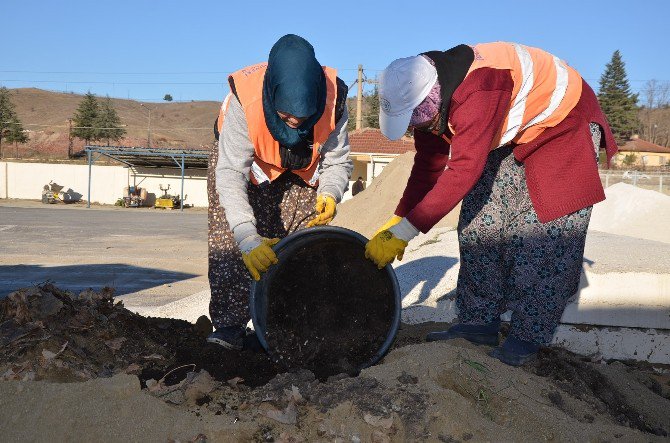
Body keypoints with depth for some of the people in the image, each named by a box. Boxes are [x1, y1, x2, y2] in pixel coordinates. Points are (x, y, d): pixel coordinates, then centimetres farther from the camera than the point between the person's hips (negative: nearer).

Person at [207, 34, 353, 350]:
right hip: (245, 161, -2)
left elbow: (338, 161, -18)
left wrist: (329, 194, -41)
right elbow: (231, 174, -40)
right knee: (229, 239, -16)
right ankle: (230, 325, -8)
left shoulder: (333, 99, -32)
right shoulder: (245, 100, -40)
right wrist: (248, 238, -49)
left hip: (302, 170, 2)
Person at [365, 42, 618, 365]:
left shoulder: (477, 89, -39)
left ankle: (528, 336, -3)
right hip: (510, 134, 8)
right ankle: (480, 322, 4)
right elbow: (428, 166, -3)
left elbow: (463, 171, -43)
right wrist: (396, 221, -11)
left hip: (563, 124, -8)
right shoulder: (429, 100, -12)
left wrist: (403, 233, -41)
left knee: (542, 230, -14)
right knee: (480, 221, -3)